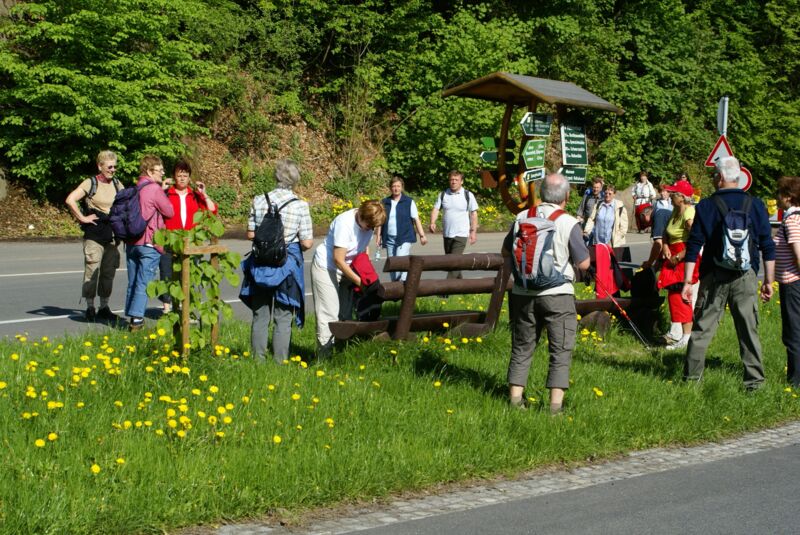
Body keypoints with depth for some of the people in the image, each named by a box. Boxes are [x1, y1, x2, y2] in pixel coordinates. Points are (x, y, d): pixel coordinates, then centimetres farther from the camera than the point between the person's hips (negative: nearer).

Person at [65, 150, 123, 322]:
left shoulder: (117, 185, 13)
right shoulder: (91, 183, -4)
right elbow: (70, 200, -13)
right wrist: (82, 218, -11)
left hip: (113, 235, 5)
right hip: (94, 235, -5)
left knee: (109, 271, 8)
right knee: (92, 270, -6)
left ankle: (104, 307, 17)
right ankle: (90, 307, 3)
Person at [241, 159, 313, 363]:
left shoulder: (259, 201, -4)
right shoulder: (300, 206, -12)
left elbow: (250, 234, 2)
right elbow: (307, 243, -11)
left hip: (261, 264, 3)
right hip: (288, 265, -2)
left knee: (260, 315, 13)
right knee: (283, 318, 6)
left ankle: (258, 360, 19)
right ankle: (279, 362, 8)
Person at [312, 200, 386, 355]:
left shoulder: (369, 222, -7)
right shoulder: (345, 223, -29)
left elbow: (365, 248, 11)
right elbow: (338, 260, -25)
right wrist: (359, 281, -20)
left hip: (345, 269, 8)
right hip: (326, 268, -8)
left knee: (345, 313, 8)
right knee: (329, 314, -11)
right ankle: (325, 355, -8)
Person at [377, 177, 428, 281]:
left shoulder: (409, 202, 2)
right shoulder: (385, 202, 11)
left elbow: (416, 219, 1)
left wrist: (422, 235, -5)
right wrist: (379, 236, 8)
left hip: (404, 238, -4)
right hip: (389, 239, 4)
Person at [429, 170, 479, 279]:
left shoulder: (468, 195, -1)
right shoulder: (443, 195, 6)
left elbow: (474, 214, 2)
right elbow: (436, 209, 1)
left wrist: (473, 231, -4)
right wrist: (432, 223, -17)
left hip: (461, 234, -4)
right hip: (447, 234, 4)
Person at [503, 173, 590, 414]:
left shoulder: (523, 217, 1)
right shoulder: (569, 223, -11)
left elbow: (506, 252, 13)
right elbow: (584, 263, -7)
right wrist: (579, 241, 10)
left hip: (523, 292, 4)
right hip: (557, 294, -4)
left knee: (522, 346, 15)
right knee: (561, 349, 3)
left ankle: (515, 397, 17)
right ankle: (556, 403, -2)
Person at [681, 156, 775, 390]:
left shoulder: (706, 206, 0)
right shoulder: (755, 205, 3)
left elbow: (693, 246, -3)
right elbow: (768, 247, 3)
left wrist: (687, 281, 0)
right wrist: (769, 281, 9)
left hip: (714, 277, -1)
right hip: (745, 277, 1)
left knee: (702, 328, 5)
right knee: (748, 330, 5)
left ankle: (691, 377, 7)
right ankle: (755, 381, 7)